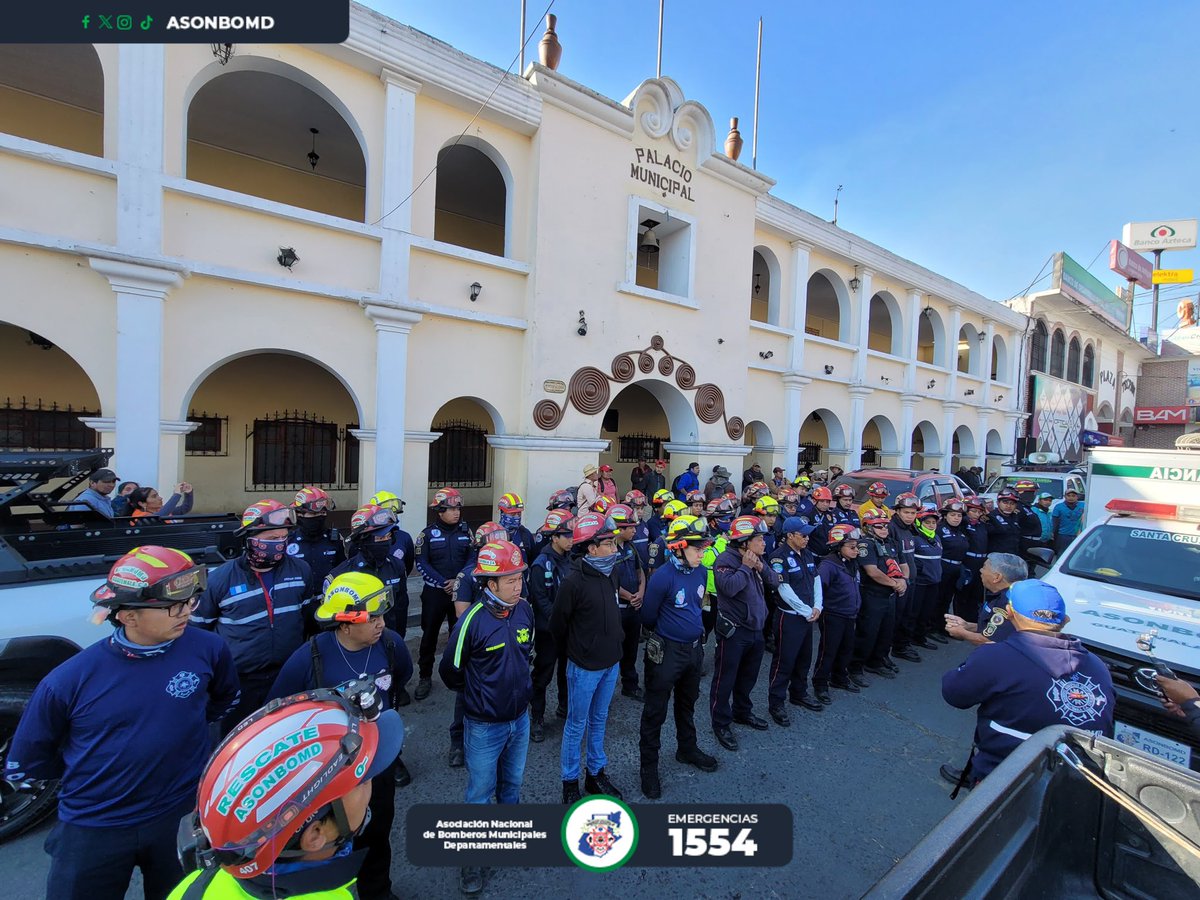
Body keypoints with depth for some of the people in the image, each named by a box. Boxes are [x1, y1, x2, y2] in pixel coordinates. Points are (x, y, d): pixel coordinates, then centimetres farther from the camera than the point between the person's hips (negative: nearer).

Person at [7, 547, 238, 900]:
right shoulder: (69, 680, -17)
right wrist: (97, 769, 4)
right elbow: (24, 765, 1)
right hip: (93, 829, -1)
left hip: (183, 818, 1)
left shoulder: (208, 649, -16)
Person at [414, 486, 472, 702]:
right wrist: (442, 583, -13)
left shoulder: (465, 532, 1)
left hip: (460, 592, 1)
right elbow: (422, 563, -6)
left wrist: (458, 581, -11)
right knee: (429, 635, 8)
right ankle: (425, 678, 23)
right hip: (434, 592, -1)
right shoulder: (428, 534, -4)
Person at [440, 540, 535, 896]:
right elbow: (450, 670, -11)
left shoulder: (524, 610, -12)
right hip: (484, 726, -4)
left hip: (520, 719, 5)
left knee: (512, 783, 25)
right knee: (480, 793, 15)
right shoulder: (473, 620, -27)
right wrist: (477, 694, 3)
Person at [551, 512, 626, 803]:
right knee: (577, 725, 12)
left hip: (611, 663, 7)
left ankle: (596, 774, 40)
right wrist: (574, 651, 2)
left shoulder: (609, 576, -2)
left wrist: (615, 641, 13)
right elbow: (558, 624, -12)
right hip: (585, 667, -6)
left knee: (599, 720, 22)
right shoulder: (574, 582, -24)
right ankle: (570, 782, 32)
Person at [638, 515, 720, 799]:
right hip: (666, 652, -6)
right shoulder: (663, 577, -26)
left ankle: (687, 749, 49)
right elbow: (648, 616, -11)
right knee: (656, 711, 10)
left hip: (694, 648, 7)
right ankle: (649, 765, 29)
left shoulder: (701, 572, -5)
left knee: (687, 703, 27)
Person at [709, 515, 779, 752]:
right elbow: (730, 587, -34)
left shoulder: (755, 559, 8)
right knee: (725, 679, 4)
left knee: (748, 676, 24)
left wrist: (761, 567, -12)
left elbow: (775, 581, 5)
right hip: (733, 631, -8)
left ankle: (742, 712, 43)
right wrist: (746, 567, -23)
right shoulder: (725, 560, -19)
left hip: (755, 628, 9)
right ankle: (721, 723, 19)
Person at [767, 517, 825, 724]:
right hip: (789, 617, -8)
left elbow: (816, 580, 10)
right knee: (784, 661, 0)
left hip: (808, 616, 8)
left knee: (804, 658, 20)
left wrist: (817, 607, -2)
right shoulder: (779, 557, -18)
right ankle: (776, 703, 12)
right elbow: (785, 590, -21)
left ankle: (799, 694, 39)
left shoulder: (807, 554, 8)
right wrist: (807, 612, -14)